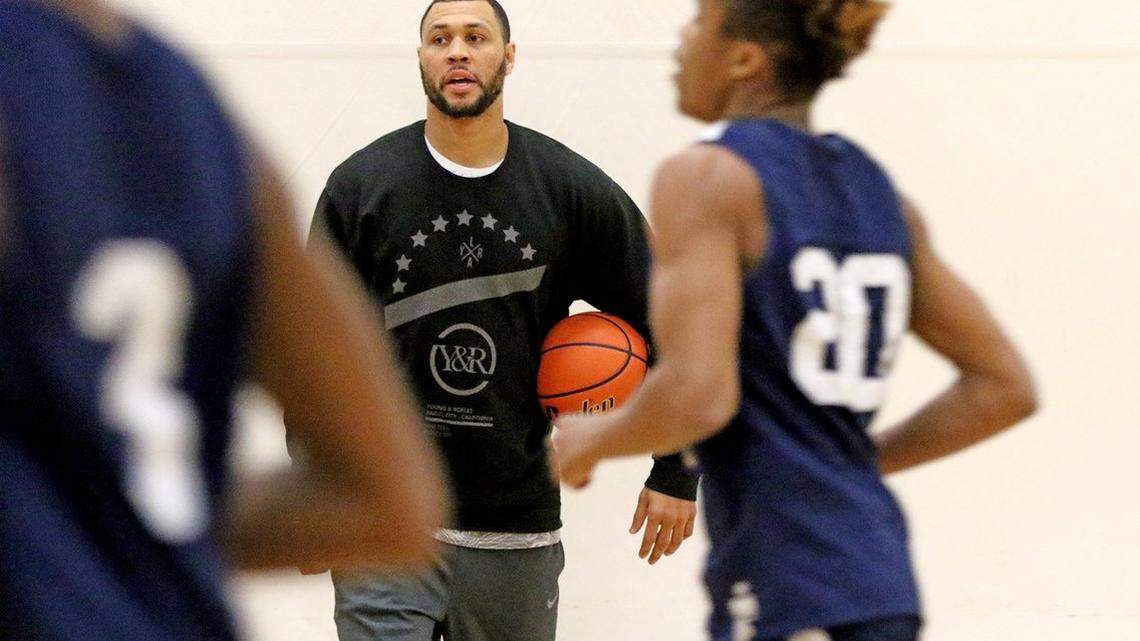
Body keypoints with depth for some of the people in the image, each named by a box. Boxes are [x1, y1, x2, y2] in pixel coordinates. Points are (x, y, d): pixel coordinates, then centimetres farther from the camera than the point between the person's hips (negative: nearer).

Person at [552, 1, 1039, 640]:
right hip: (877, 575, 9)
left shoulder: (708, 176, -9)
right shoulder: (878, 193, 13)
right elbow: (1004, 388, 15)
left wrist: (591, 440, 0)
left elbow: (696, 396, -20)